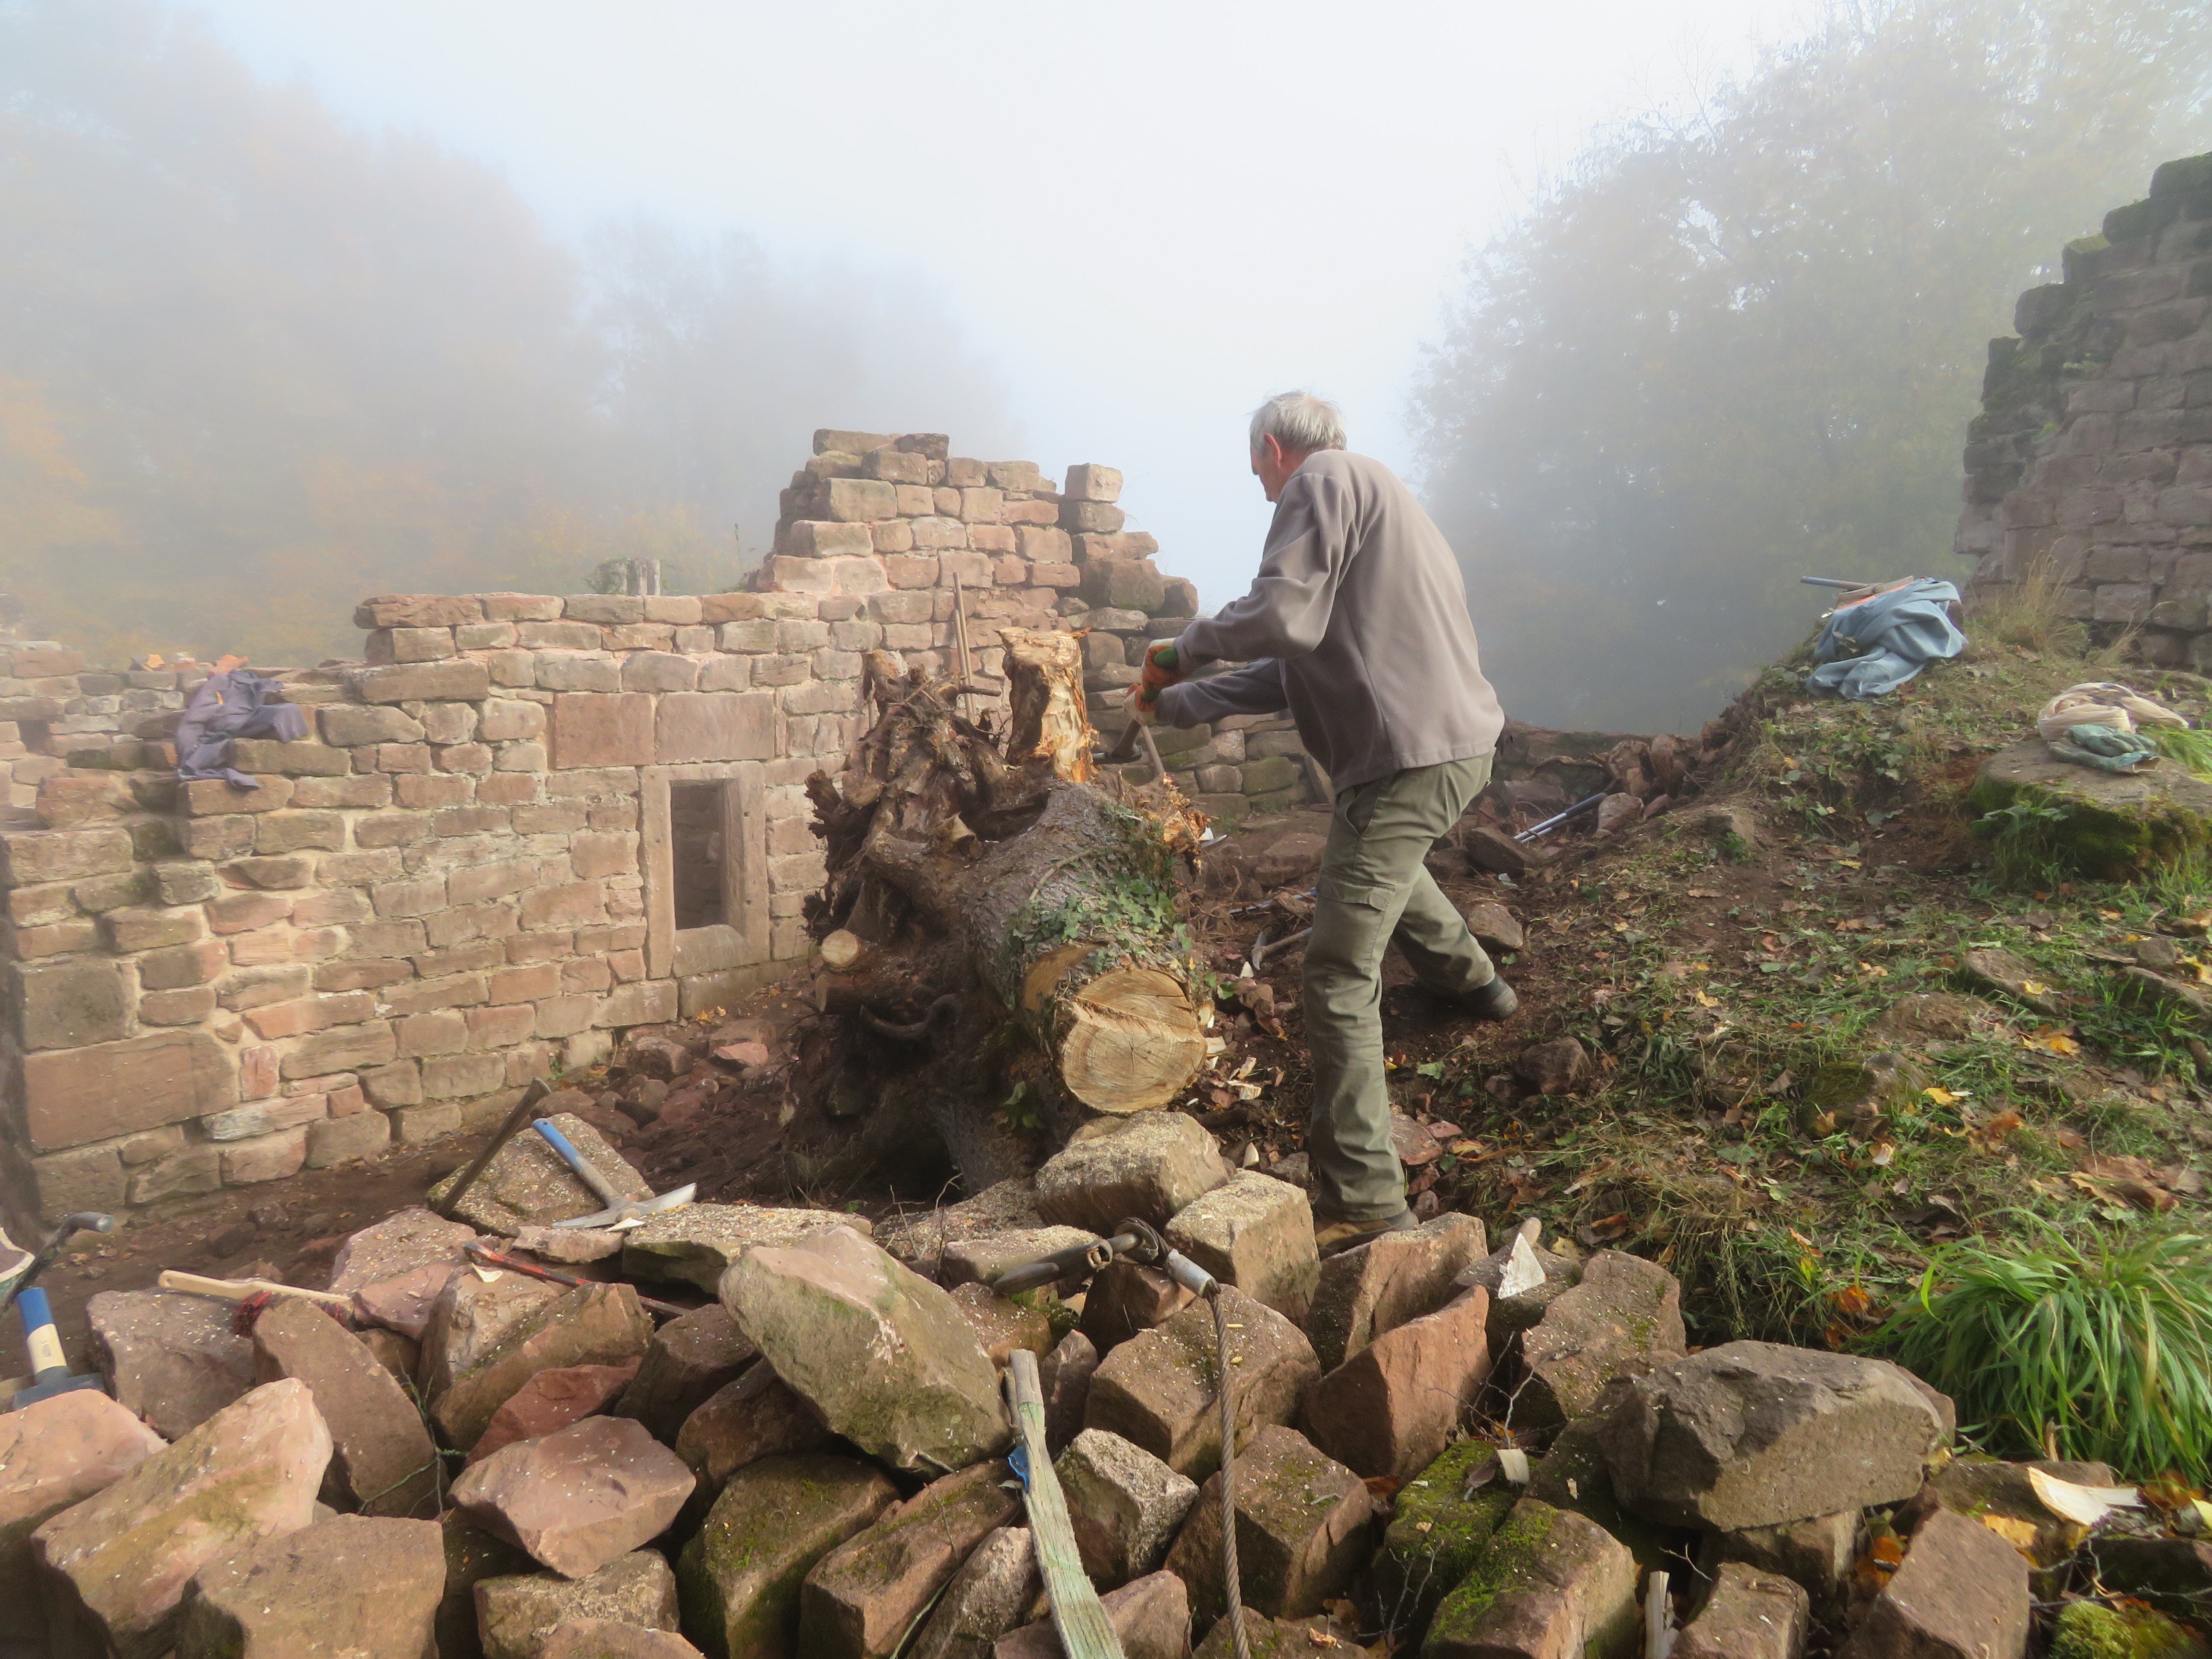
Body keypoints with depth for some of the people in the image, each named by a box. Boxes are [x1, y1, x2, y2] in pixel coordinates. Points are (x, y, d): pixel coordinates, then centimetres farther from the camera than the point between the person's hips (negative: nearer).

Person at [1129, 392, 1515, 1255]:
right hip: (1458, 741, 11)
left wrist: (1182, 647, -4)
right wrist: (1177, 704, 25)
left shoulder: (1326, 478, -5)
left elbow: (1282, 619, -21)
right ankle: (1472, 980, 58)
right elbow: (1294, 671, 23)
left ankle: (1364, 1202, -8)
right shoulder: (1370, 491, 25)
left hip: (1412, 754, -11)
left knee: (1340, 973, -10)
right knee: (1383, 862, 40)